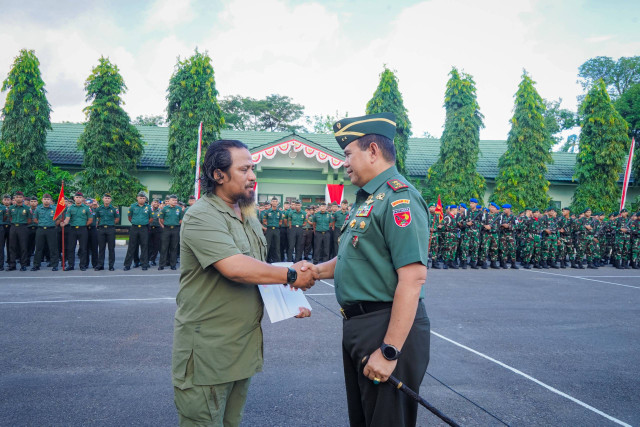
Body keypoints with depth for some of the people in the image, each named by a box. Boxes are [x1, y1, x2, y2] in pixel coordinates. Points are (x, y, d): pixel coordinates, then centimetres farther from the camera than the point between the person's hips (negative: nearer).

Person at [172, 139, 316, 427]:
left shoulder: (250, 218, 12)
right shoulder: (202, 217, -17)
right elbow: (236, 268, -30)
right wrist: (291, 275, -20)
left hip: (243, 347, 8)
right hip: (207, 349, -8)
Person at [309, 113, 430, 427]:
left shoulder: (399, 198, -18)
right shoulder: (368, 199, 13)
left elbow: (412, 278, -25)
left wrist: (389, 352, -26)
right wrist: (315, 271, 7)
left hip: (387, 329, -10)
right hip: (357, 327, 10)